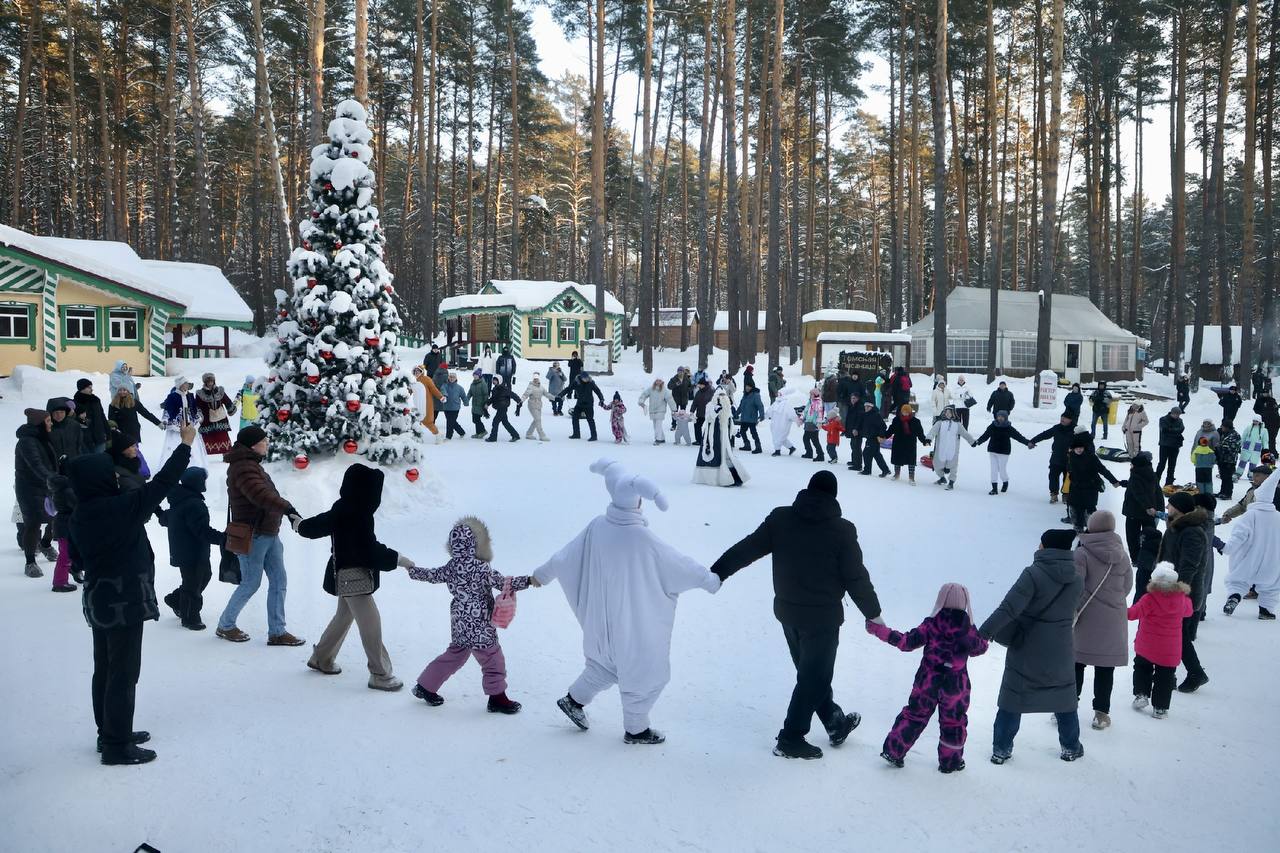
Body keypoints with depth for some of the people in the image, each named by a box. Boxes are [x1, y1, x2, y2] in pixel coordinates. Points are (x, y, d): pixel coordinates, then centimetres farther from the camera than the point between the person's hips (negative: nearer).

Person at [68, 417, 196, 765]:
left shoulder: (80, 516, 2)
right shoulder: (121, 509, -20)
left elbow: (78, 557, 13)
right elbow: (160, 484, -16)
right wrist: (185, 445, -7)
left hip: (99, 600, 9)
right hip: (125, 602, -9)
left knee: (105, 668, 18)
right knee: (123, 672, -1)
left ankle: (110, 733, 31)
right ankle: (117, 745, 6)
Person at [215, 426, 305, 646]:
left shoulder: (252, 464, 17)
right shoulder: (243, 467, -17)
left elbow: (267, 494, 21)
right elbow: (260, 495, -32)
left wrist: (286, 511, 12)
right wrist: (288, 509, -39)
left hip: (269, 534, 10)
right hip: (253, 536, -10)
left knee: (279, 581, 8)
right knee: (251, 583, 1)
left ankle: (277, 632, 12)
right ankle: (225, 625, 19)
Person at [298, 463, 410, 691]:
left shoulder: (342, 511, 4)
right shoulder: (356, 518, -25)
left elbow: (317, 525, 18)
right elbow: (370, 551, -27)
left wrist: (301, 525, 39)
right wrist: (398, 559, -19)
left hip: (346, 575, 10)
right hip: (354, 577, -10)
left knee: (344, 616, 25)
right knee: (371, 624, -6)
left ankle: (321, 658, 40)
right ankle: (380, 675, 0)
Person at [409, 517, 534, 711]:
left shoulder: (451, 567, 5)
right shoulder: (480, 567, -18)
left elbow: (432, 575, 19)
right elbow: (503, 583, -19)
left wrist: (412, 570, 37)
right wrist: (528, 581, -16)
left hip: (459, 622, 8)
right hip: (478, 624, -8)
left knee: (455, 654, 23)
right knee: (493, 658, 4)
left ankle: (425, 686, 30)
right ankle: (497, 698, 12)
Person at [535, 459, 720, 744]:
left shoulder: (597, 526, -11)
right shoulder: (642, 538, -29)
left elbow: (567, 555, 2)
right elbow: (677, 564, -17)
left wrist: (542, 574, 20)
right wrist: (710, 579, -1)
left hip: (601, 618, 6)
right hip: (635, 623, -6)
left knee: (607, 662, 30)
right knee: (646, 673, 15)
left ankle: (574, 699, 37)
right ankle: (636, 729, 29)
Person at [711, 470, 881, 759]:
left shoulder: (780, 518, -5)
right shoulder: (842, 530, -15)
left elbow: (746, 549, -2)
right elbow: (856, 577, -11)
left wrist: (716, 572, 7)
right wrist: (873, 613, 2)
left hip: (787, 611, 5)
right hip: (823, 616, -5)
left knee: (812, 670, 22)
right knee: (813, 677, 8)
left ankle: (835, 722, 35)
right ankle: (791, 739, 13)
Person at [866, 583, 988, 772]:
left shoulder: (930, 625, -12)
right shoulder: (968, 629, -10)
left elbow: (907, 642, -12)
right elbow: (979, 648, 6)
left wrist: (880, 630, -7)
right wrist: (983, 639, 28)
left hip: (927, 681, 1)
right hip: (956, 685, -1)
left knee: (914, 714, 14)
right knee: (954, 722, 16)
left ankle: (893, 751, 17)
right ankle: (950, 761, 25)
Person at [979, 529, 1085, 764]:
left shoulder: (1033, 574, -20)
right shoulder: (1076, 581, -2)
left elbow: (1009, 608, -27)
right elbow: (1073, 611, 11)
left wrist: (983, 632, -28)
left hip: (1026, 651, -4)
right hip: (1060, 653, 4)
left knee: (1012, 700, 8)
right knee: (1064, 699, 22)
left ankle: (1001, 749, 12)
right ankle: (1071, 747, 33)